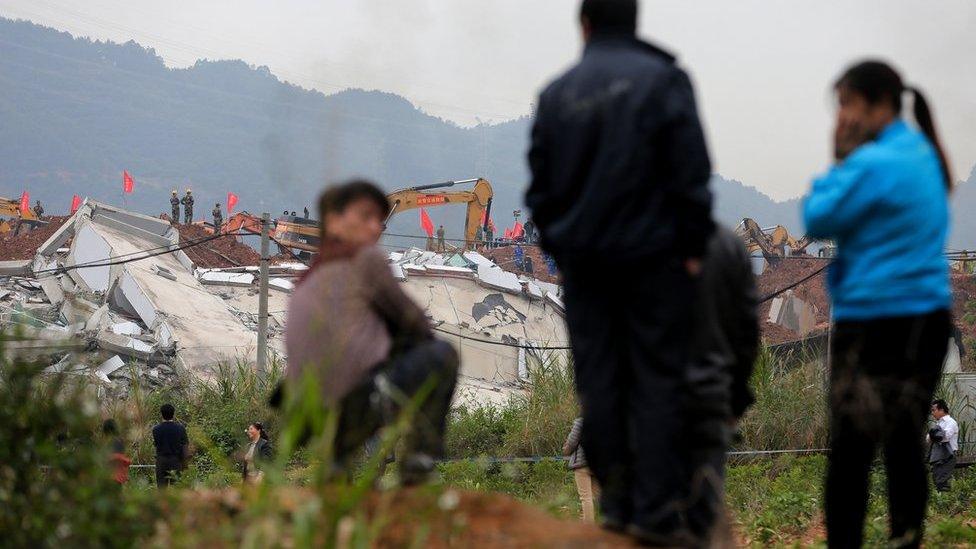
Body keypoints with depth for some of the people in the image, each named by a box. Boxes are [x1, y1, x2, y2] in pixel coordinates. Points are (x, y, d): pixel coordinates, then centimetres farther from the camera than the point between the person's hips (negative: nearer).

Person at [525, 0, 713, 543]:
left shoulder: (557, 93, 8)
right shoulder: (662, 79, -4)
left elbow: (541, 186, 11)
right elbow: (691, 172, -9)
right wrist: (694, 246, -2)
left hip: (583, 259, 3)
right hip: (652, 254, -3)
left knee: (599, 380, 8)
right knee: (658, 379, -2)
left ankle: (617, 499, 8)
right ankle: (655, 509, -9)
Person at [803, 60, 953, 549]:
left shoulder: (873, 164, -16)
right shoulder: (923, 155, 12)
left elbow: (817, 220, -10)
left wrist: (839, 162, -1)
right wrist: (847, 164, 7)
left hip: (876, 320, -9)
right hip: (928, 313, 9)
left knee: (850, 452, -3)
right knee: (905, 441, 15)